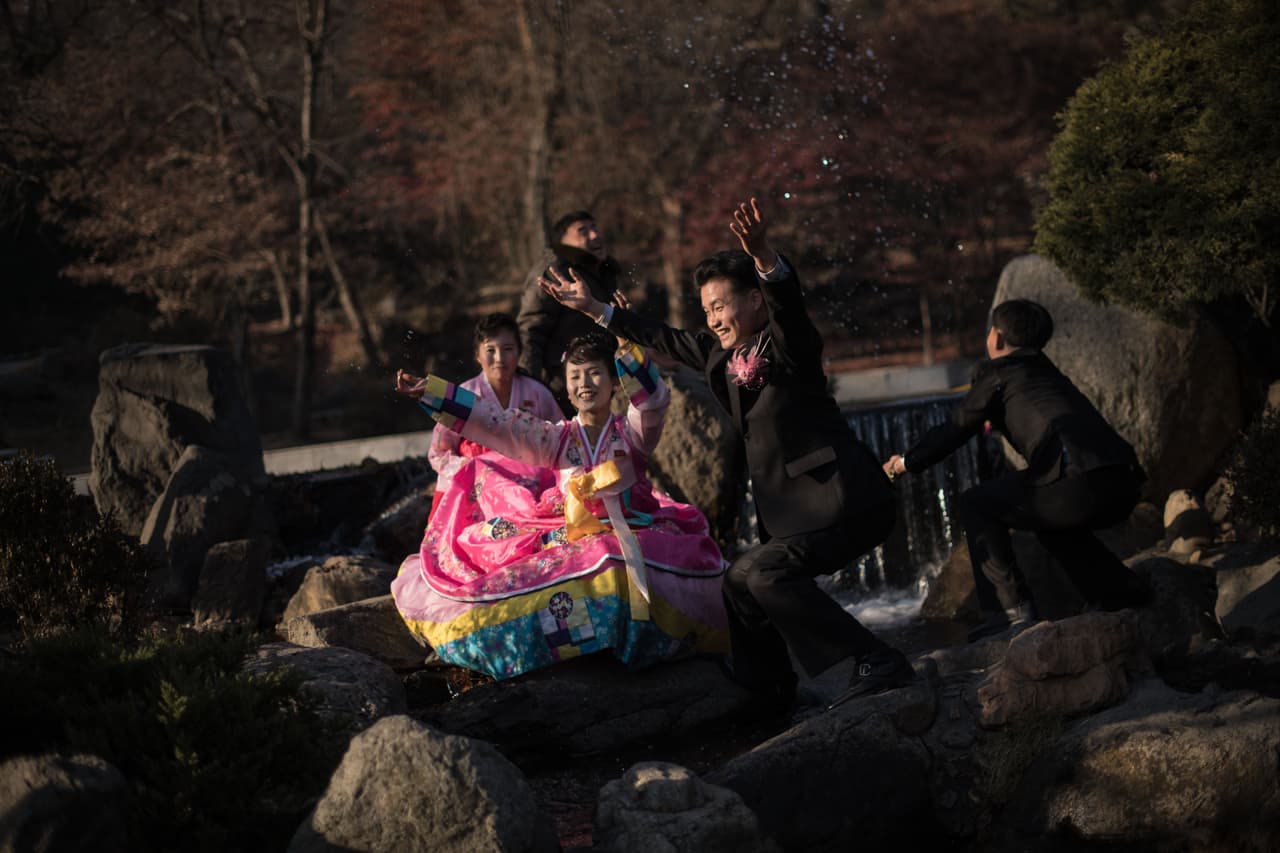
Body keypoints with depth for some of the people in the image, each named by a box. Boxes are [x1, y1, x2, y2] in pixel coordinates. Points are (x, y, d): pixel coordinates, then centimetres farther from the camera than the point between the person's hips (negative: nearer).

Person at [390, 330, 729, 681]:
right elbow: (494, 422, 3)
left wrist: (630, 351, -35)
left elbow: (654, 400, -17)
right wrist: (429, 391, -5)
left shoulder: (632, 432, 5)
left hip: (631, 535, -3)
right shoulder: (557, 439, 11)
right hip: (567, 540, 3)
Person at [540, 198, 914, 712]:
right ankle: (763, 687, 40)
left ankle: (877, 663, -24)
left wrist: (763, 256, -53)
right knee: (743, 580, 19)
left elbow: (788, 302, -34)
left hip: (841, 496, -10)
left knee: (764, 573, -25)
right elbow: (661, 339, 24)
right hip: (791, 506, 10)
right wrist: (593, 308, 26)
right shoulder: (722, 353, 11)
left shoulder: (788, 345, -12)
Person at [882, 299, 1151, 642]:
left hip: (1080, 481, -8)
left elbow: (955, 430, 16)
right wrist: (1001, 420, 68)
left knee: (975, 505, 7)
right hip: (1124, 485, 8)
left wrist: (906, 462, 30)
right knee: (1053, 520, 37)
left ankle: (1010, 610, -1)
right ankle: (1123, 594, 28)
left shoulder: (996, 373, 11)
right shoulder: (1048, 374, 31)